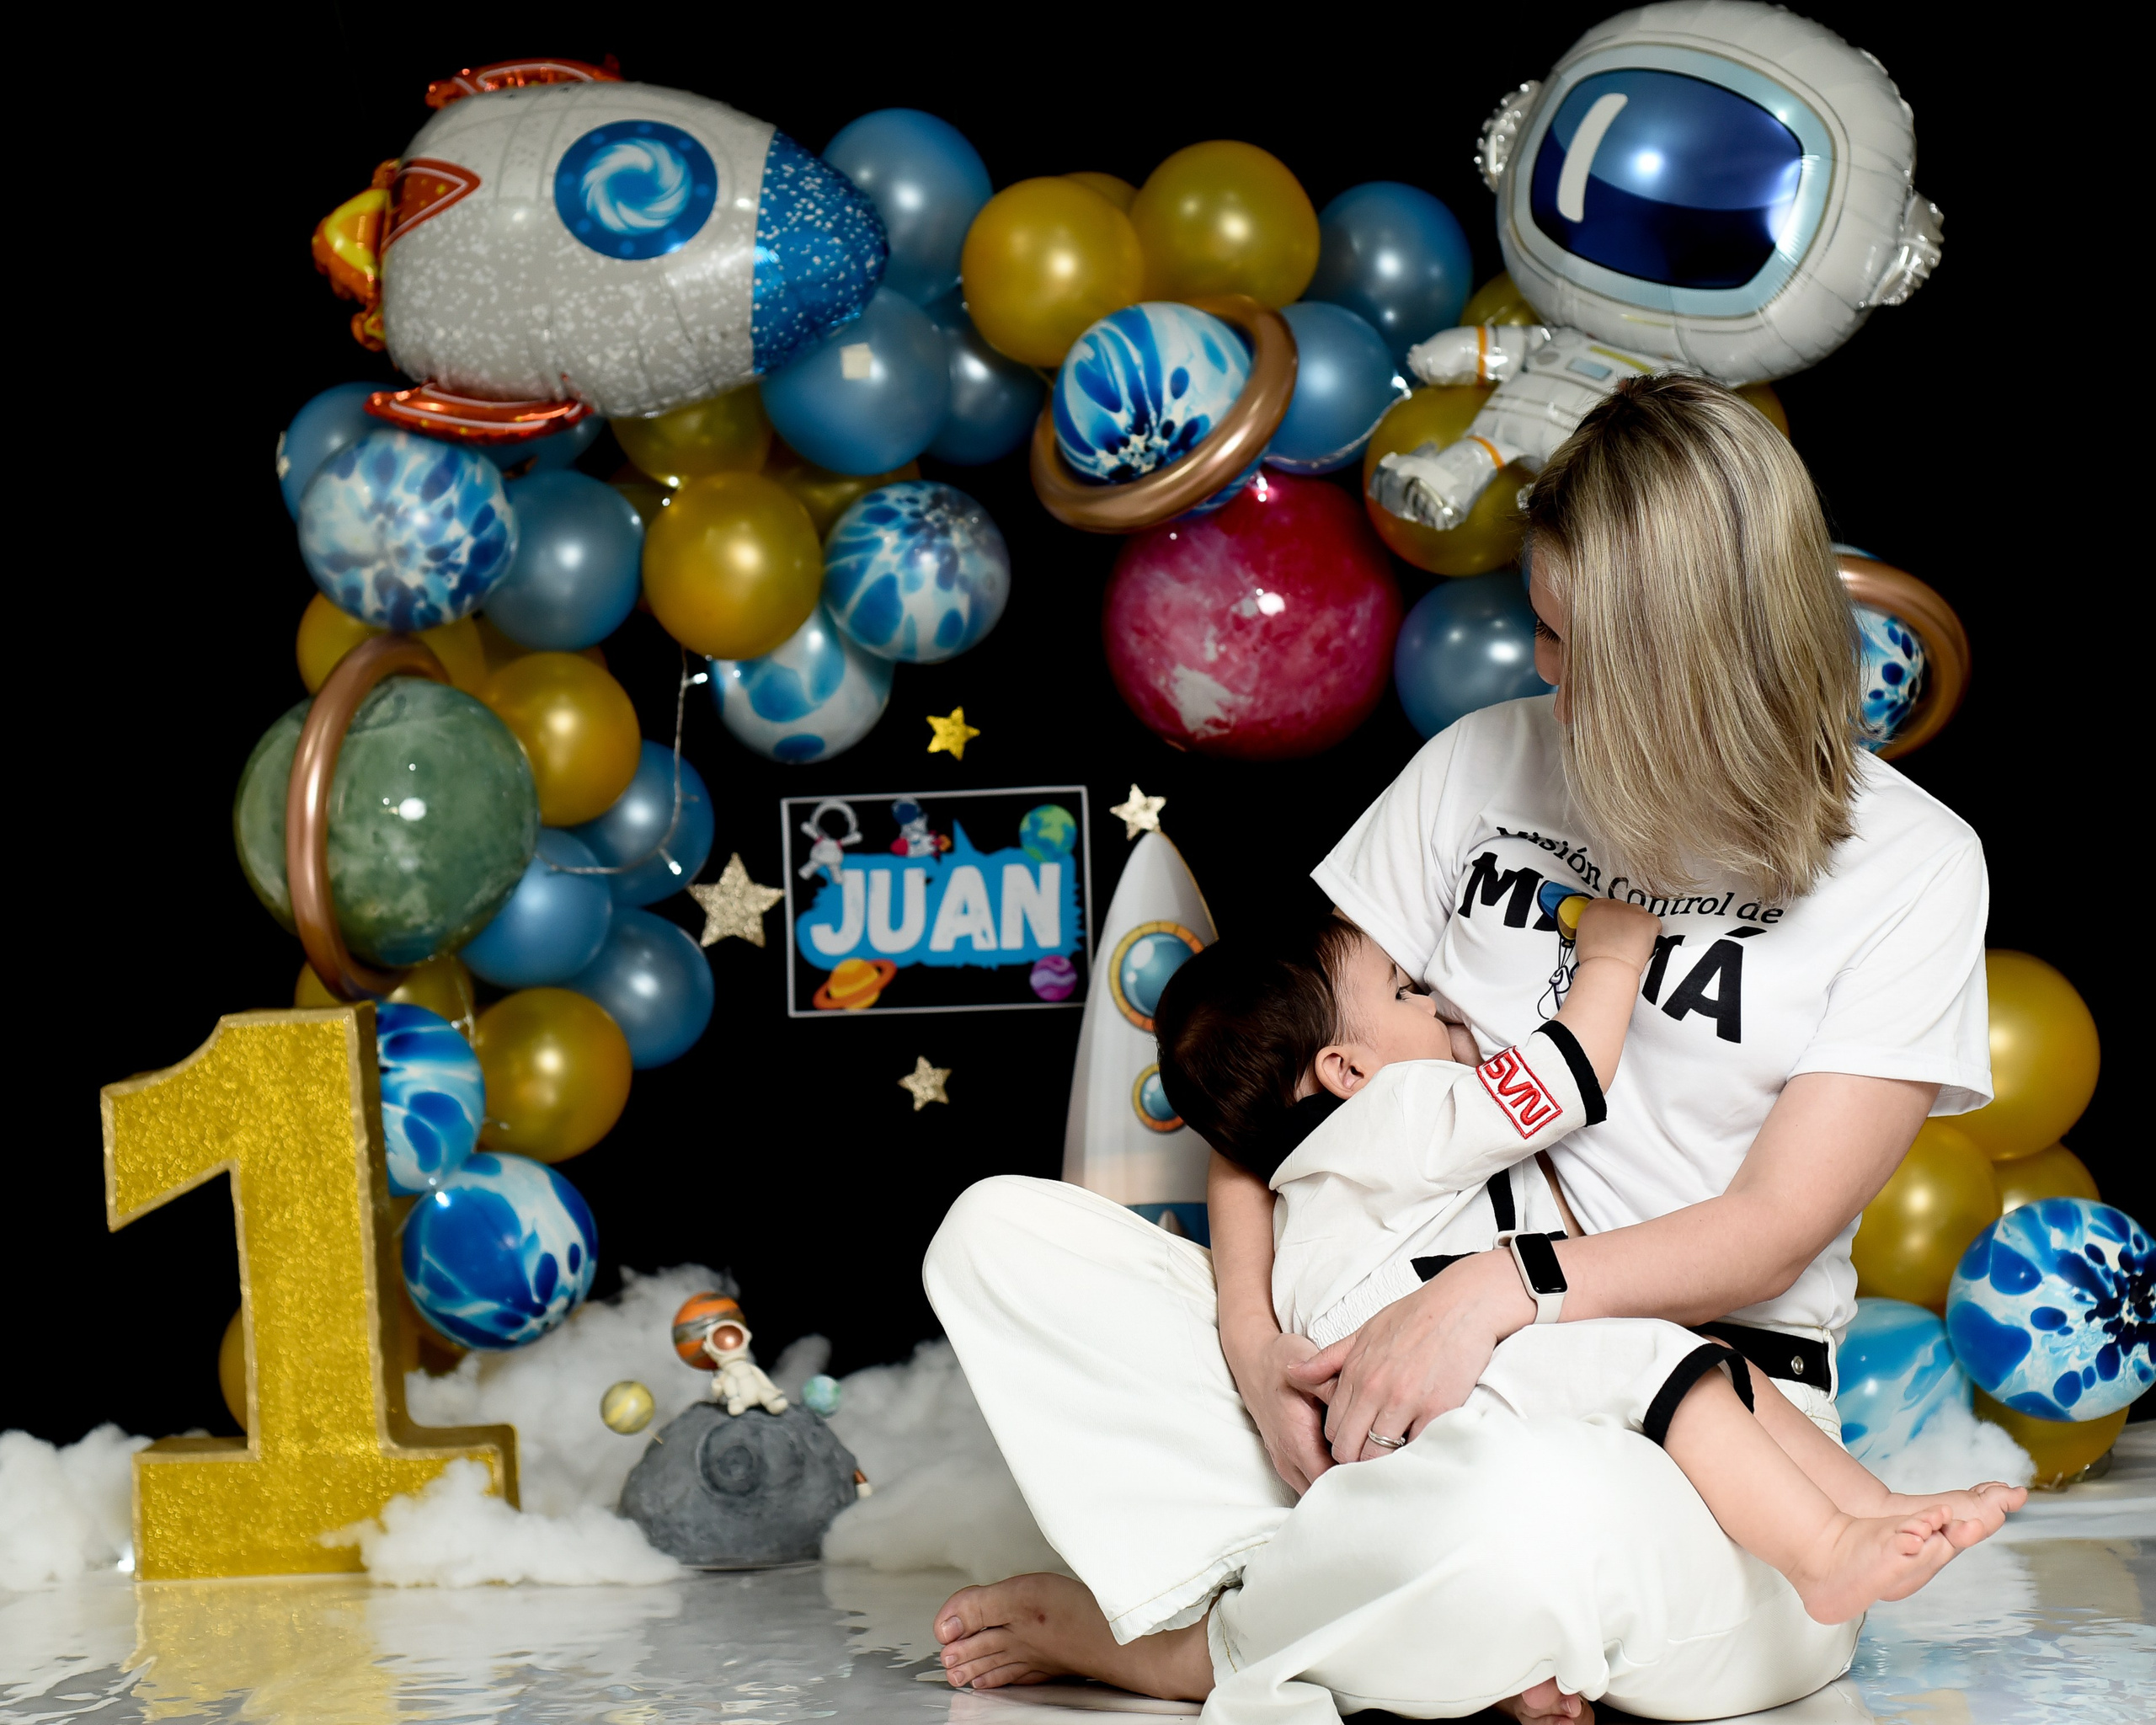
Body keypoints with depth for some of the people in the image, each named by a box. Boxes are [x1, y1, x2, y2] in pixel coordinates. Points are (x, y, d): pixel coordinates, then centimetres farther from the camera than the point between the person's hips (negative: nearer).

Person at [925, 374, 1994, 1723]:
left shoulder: (1910, 866, -2)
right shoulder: (1488, 767, 9)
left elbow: (1778, 1232, -8)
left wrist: (1502, 1290, -24)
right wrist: (1251, 1332, -9)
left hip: (1703, 1425, -4)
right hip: (1405, 1368, 5)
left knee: (1536, 1521, -44)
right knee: (1002, 1233, -15)